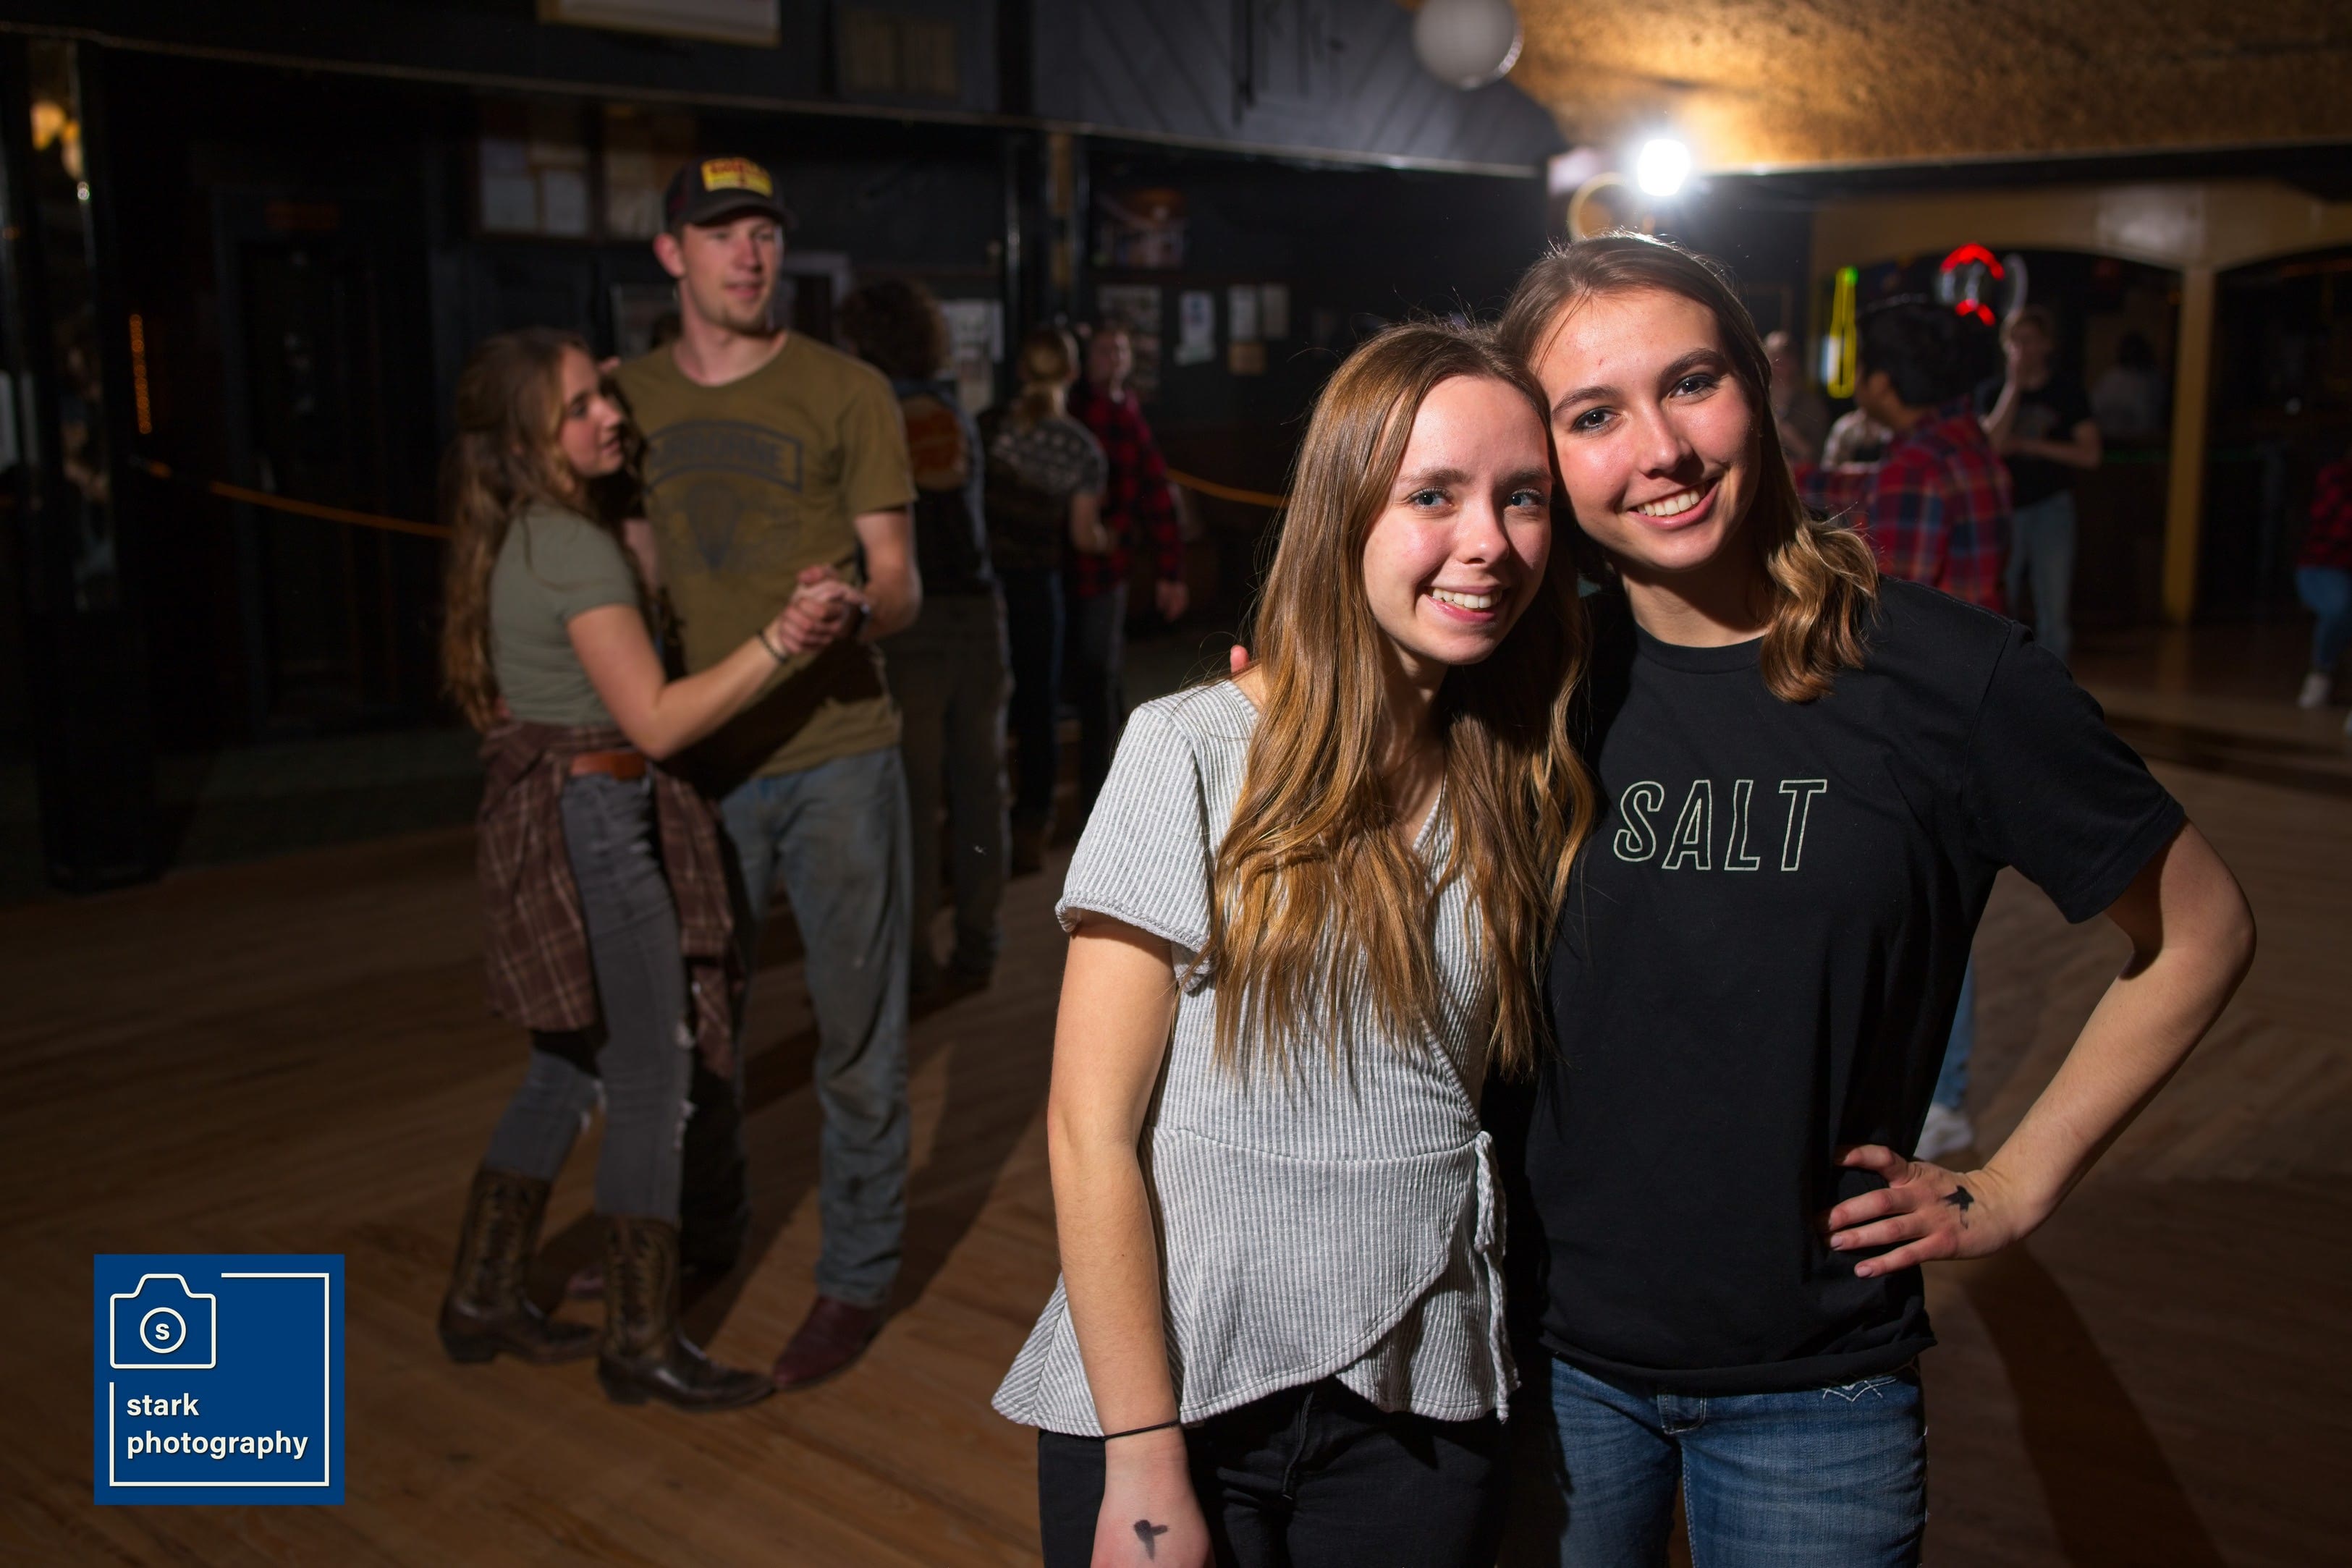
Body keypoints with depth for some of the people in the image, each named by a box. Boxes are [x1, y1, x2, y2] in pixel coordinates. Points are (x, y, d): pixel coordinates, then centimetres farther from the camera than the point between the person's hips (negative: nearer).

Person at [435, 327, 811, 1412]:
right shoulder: (577, 550, -19)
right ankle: (641, 1345, 9)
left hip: (540, 820, 10)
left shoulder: (513, 538, 11)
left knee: (568, 1069, 20)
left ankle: (483, 1299, 31)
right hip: (592, 824, -10)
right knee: (649, 1086, -1)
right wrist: (776, 643, -33)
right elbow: (657, 719, -24)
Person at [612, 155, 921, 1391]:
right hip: (701, 763, 4)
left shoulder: (846, 392, -2)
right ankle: (701, 1232, 38)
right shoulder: (632, 400, 9)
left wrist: (853, 609, -26)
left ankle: (856, 1276, 18)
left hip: (836, 754, -3)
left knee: (855, 1023, 3)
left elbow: (900, 585, -3)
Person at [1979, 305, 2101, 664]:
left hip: (2052, 509, 0)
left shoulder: (2067, 392, 2)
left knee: (2053, 609, 1)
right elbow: (1992, 442, -14)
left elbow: (2089, 454, -6)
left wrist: (2028, 445, -10)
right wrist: (2015, 384, -14)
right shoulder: (1992, 391, 4)